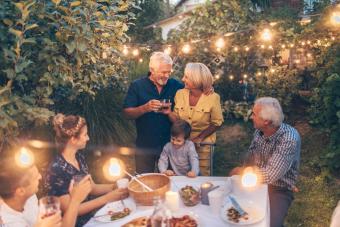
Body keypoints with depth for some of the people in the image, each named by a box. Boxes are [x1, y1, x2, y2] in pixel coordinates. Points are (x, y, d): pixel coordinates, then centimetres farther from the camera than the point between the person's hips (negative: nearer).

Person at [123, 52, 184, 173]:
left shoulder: (176, 85, -1)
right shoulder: (137, 86, -5)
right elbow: (127, 113, -9)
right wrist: (145, 108, -26)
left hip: (170, 143, 1)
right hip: (145, 145, -1)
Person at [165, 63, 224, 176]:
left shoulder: (213, 97, -14)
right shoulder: (180, 94, -5)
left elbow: (216, 123, -8)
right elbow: (176, 120, 2)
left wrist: (199, 138, -14)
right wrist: (169, 113, -18)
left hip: (203, 144, -3)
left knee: (202, 175, 7)